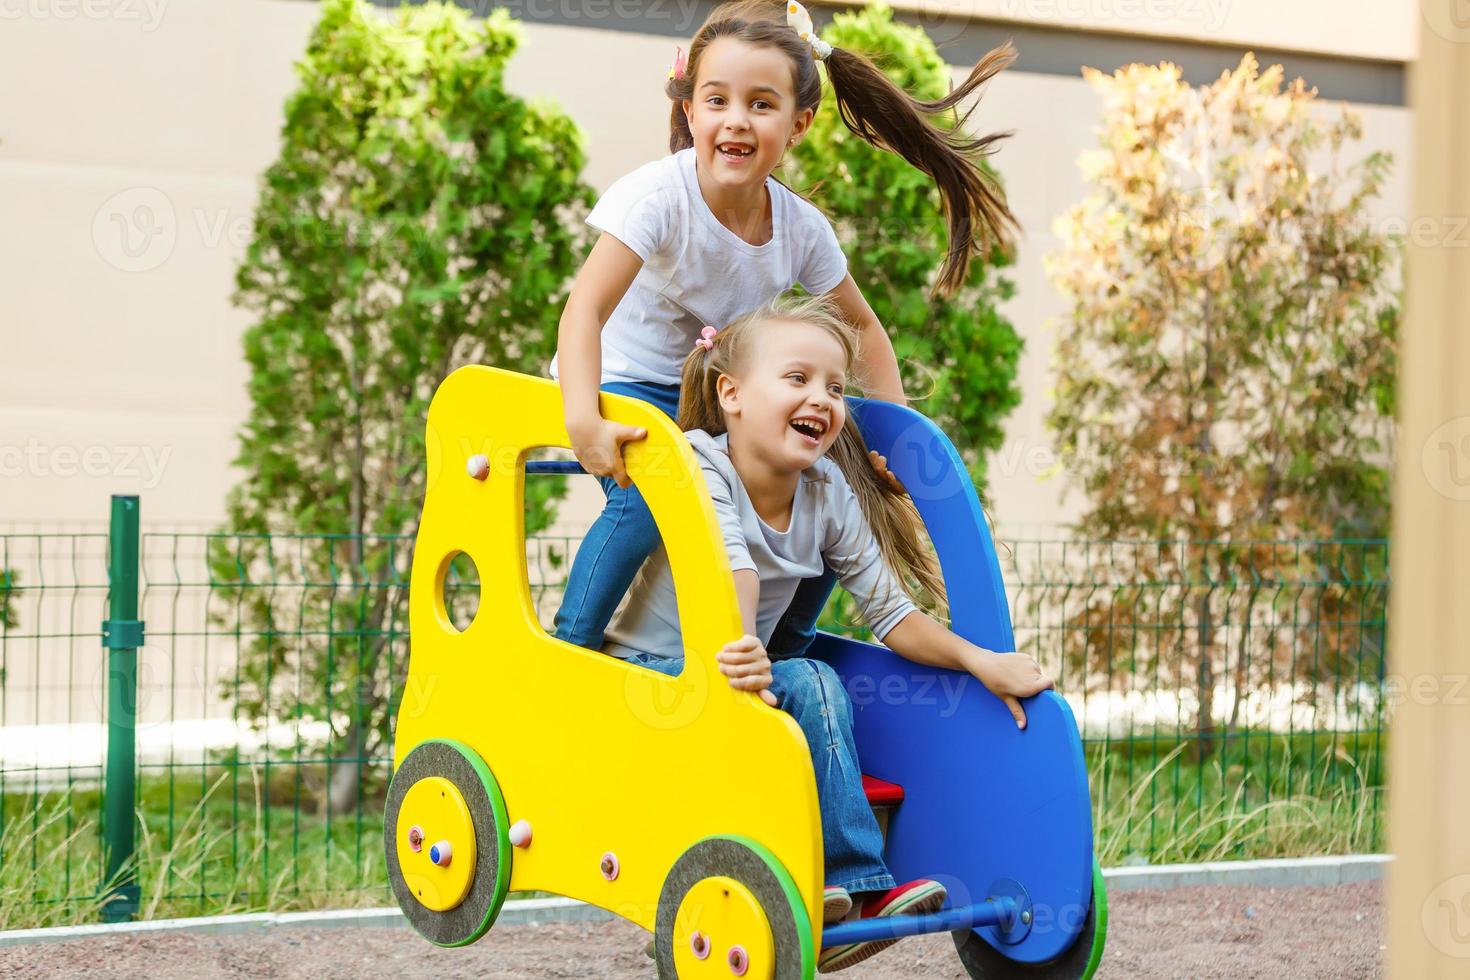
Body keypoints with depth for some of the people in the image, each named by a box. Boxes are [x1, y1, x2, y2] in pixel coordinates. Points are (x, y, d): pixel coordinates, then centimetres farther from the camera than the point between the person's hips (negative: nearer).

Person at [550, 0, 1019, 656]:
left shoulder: (802, 228, -10)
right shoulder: (659, 196, -27)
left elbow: (862, 326, 7)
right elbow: (585, 311, -36)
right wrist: (584, 423, -50)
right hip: (625, 384, -6)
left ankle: (782, 652, 16)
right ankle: (571, 646, -16)